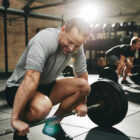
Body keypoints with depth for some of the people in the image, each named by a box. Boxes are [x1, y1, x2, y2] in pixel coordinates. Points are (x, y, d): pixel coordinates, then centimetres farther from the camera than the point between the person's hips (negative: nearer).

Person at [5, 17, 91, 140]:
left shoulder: (76, 44, -7)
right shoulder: (45, 40, -31)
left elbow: (82, 74, 7)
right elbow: (31, 79, -38)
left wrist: (82, 103, 9)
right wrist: (16, 119, -40)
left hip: (46, 85, 7)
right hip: (18, 88, -7)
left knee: (84, 86, -10)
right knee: (42, 107, -39)